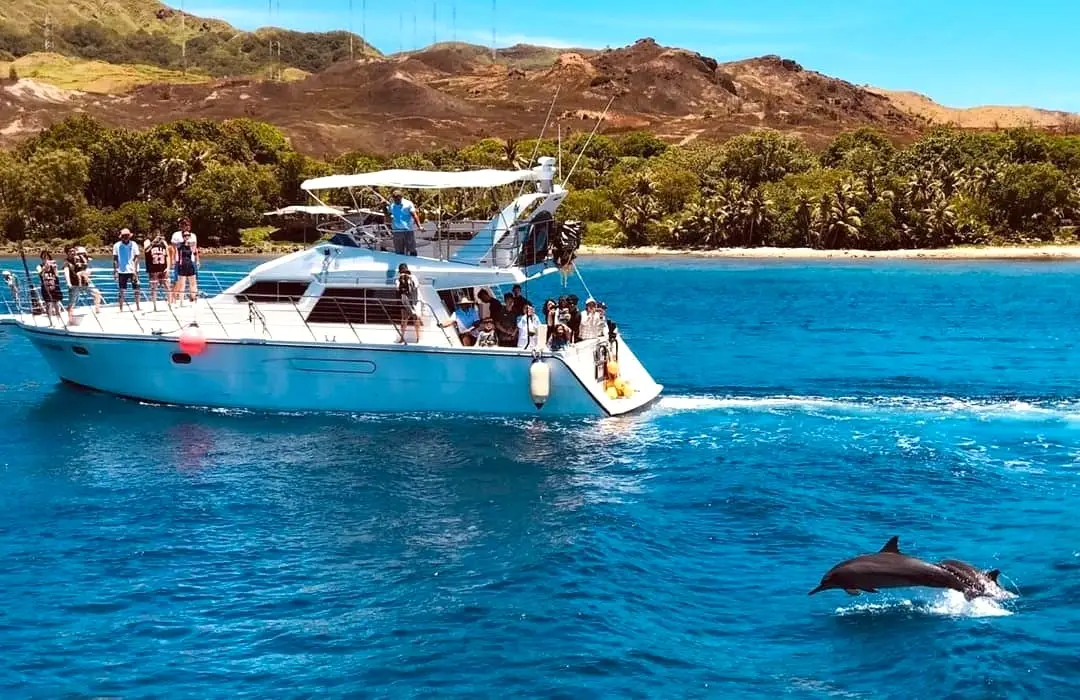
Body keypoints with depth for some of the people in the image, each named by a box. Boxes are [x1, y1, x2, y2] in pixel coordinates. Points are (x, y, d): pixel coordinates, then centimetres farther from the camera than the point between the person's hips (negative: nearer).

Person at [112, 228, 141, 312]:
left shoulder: (134, 245, -1)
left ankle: (137, 307, 13)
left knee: (136, 289, 2)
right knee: (121, 290, 0)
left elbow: (136, 258, -4)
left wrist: (135, 271, -12)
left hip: (132, 270, 0)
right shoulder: (117, 245, 1)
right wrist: (115, 271, -5)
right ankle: (121, 308, 5)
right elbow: (115, 259, 3)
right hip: (121, 271, 0)